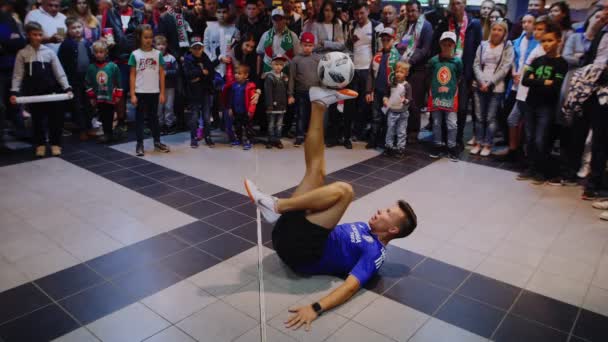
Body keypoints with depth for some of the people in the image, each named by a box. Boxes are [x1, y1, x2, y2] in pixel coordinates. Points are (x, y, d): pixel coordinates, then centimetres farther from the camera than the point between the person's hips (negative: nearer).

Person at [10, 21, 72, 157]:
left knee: (55, 118, 2)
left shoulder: (49, 52, 3)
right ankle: (40, 145, 21)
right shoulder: (22, 53, 2)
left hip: (50, 91, 0)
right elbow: (18, 75, 1)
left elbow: (59, 72, 2)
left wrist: (67, 88, -9)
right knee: (37, 119, 8)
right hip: (33, 93, 0)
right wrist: (14, 92, -9)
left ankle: (55, 144, 15)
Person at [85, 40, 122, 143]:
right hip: (99, 98, 3)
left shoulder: (113, 66, -6)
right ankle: (107, 134, 19)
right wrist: (91, 97, 3)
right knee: (102, 117, 9)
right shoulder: (91, 67, 1)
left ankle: (108, 134, 10)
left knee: (109, 117, 2)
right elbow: (88, 83, 5)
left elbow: (118, 82, -2)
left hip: (110, 97, -3)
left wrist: (117, 95, -3)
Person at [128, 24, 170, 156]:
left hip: (154, 92, 1)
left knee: (154, 117, 13)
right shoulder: (135, 54, -2)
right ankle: (139, 144, 12)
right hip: (140, 92, -1)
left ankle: (157, 142, 22)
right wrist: (132, 94, -6)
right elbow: (132, 75, -1)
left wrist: (162, 92, -1)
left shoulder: (157, 54, 1)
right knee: (139, 118, 6)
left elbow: (161, 74, 3)